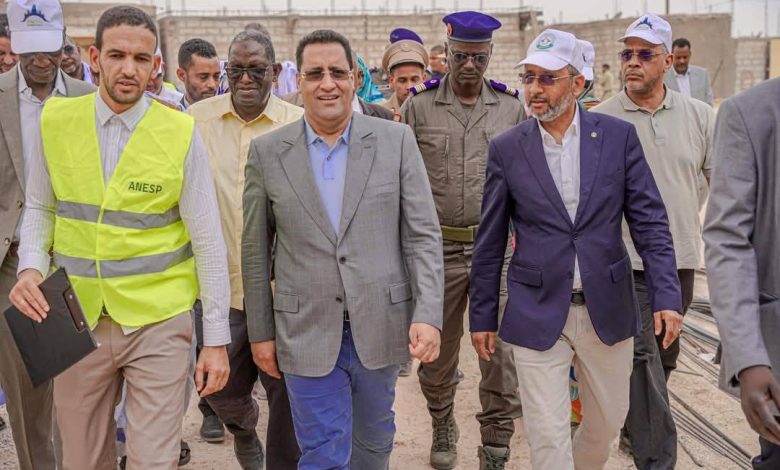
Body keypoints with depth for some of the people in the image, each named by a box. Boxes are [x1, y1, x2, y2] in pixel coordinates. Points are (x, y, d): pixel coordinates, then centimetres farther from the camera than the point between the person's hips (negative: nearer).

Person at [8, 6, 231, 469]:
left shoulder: (181, 133, -9)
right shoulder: (56, 121, -1)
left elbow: (208, 241, -6)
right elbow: (39, 209, 12)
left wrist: (217, 338, -6)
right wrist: (31, 266, -8)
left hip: (159, 323, -3)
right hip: (77, 319, 3)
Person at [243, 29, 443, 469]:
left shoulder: (397, 140, -2)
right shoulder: (267, 151, -1)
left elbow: (423, 235, -3)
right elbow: (256, 250, 4)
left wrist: (428, 314, -12)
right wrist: (261, 332, 4)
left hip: (380, 327, 1)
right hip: (307, 333, -1)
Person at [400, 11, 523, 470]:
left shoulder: (512, 106, 3)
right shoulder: (418, 105, 0)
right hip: (438, 247, 0)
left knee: (501, 351, 2)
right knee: (438, 348, 13)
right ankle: (443, 427, 39)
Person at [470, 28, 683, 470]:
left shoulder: (618, 135, -2)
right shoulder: (506, 148, -3)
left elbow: (650, 219, -1)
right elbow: (490, 242, 2)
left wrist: (666, 294, -10)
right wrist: (483, 316, 4)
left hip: (608, 309, 2)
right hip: (538, 313, -1)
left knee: (608, 420, 18)